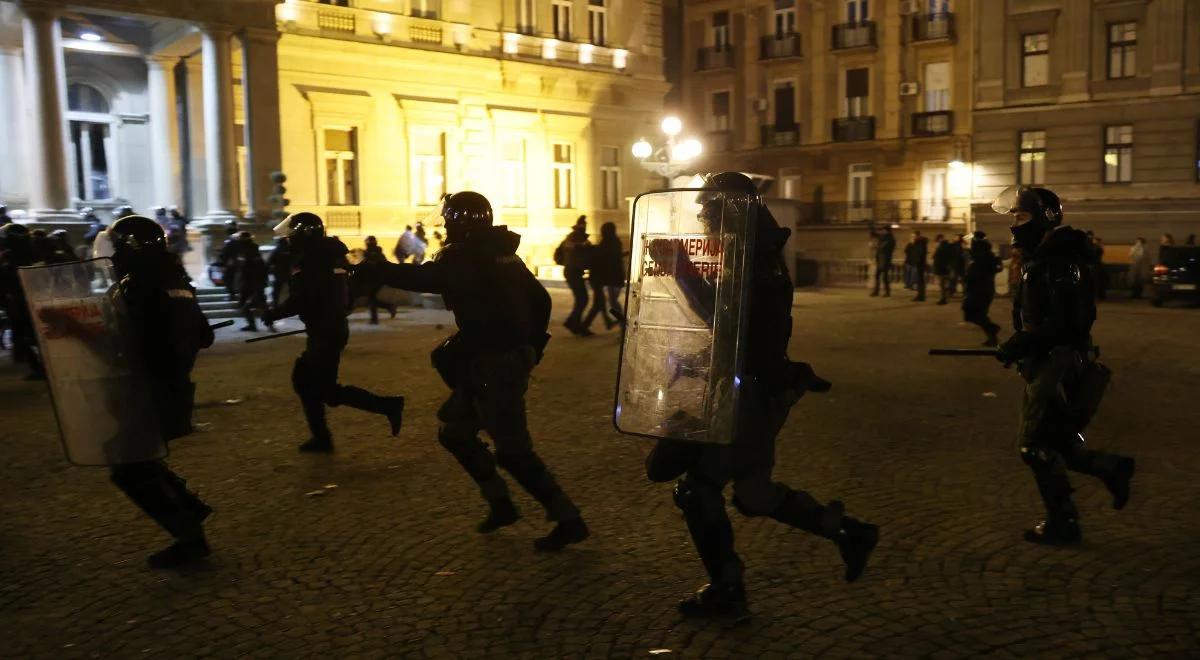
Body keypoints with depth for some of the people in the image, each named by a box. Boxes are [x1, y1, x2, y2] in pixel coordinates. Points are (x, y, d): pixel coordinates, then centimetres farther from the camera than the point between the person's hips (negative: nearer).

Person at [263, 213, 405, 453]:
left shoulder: (308, 260, -16)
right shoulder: (331, 254, 11)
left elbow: (298, 300, -20)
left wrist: (272, 314, -5)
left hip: (324, 332, -10)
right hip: (335, 327, 10)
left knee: (328, 390, -6)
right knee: (303, 380, 17)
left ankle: (388, 406, -8)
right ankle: (321, 437, 20)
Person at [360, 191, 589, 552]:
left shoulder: (465, 258, -14)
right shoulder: (502, 255, 13)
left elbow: (422, 278, -23)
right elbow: (540, 299, 16)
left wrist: (370, 271, -12)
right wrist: (531, 344, 23)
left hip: (495, 364, -9)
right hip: (512, 356, 9)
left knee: (513, 450, -3)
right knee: (454, 430, 17)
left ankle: (569, 520, 2)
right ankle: (500, 503, 22)